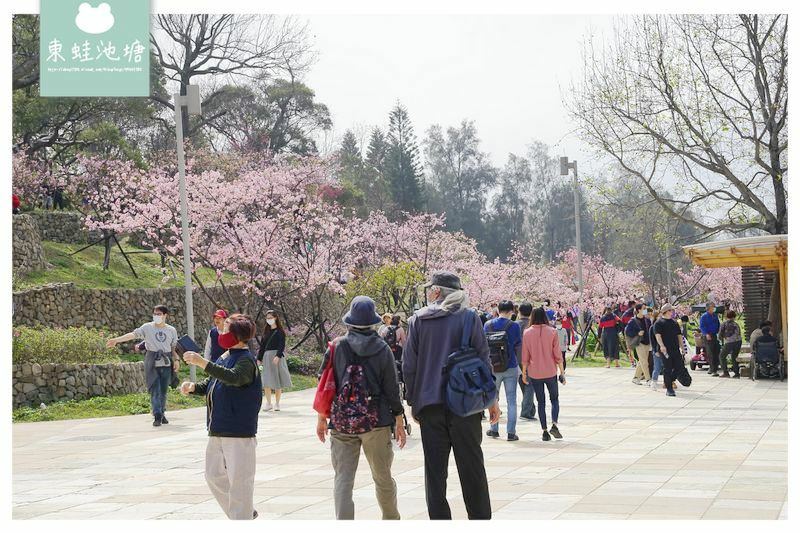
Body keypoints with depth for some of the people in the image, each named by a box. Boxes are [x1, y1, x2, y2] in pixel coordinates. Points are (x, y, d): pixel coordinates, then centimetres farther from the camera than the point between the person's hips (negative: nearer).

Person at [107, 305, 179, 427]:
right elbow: (133, 334, -10)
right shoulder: (147, 327, 2)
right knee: (155, 391, -8)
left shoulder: (171, 330, 11)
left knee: (163, 391, 7)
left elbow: (173, 348, 16)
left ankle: (162, 414, 21)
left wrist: (176, 360, 1)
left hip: (166, 363, 2)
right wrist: (116, 340, -22)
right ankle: (157, 416, -10)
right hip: (152, 363, -2)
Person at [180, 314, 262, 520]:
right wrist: (193, 387, 1)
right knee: (214, 475, 15)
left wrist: (202, 363, -37)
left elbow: (233, 377, -34)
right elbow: (210, 383, 22)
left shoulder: (246, 360, -14)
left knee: (239, 479, -4)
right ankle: (245, 512, 28)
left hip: (239, 432, -10)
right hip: (217, 430, 10)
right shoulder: (224, 357, 13)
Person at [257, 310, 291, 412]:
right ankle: (268, 403, 4)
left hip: (276, 357, -4)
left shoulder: (280, 331, -1)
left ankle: (277, 403, 9)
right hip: (266, 357, 4)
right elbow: (262, 346, 15)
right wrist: (259, 358, 9)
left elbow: (282, 345, -10)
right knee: (267, 382, -1)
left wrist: (278, 356, -23)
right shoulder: (266, 331, 13)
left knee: (277, 381, 1)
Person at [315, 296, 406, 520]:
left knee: (343, 479, 2)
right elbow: (392, 388, -1)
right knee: (383, 477, 15)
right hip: (376, 423, 0)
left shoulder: (336, 346, -2)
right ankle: (391, 520, 31)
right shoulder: (382, 349, -2)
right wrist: (399, 421, 9)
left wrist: (322, 417, 11)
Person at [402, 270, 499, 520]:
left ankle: (439, 519, 6)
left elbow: (409, 365, 3)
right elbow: (483, 359, 0)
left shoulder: (417, 320, 2)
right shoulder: (469, 317, 0)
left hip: (429, 404, 0)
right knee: (471, 464, 8)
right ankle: (480, 518, 13)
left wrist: (413, 401, 11)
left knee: (435, 468, 5)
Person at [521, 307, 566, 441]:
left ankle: (544, 431, 6)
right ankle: (554, 424, -6)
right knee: (554, 399, 14)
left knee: (541, 402, 11)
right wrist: (562, 372, 3)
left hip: (534, 373, 1)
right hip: (550, 372, -1)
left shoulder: (527, 333, -4)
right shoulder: (552, 332, -6)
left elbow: (525, 356, 0)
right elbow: (557, 354, -4)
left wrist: (524, 373, 10)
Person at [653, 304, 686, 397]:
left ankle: (670, 381, 23)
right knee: (668, 369, -5)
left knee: (679, 366, 0)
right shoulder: (659, 323, -1)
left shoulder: (674, 323, 20)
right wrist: (661, 345, -27)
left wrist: (682, 347, 16)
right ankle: (669, 389, 0)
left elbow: (679, 336, 23)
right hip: (665, 350, -6)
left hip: (675, 349, 6)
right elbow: (658, 335, -13)